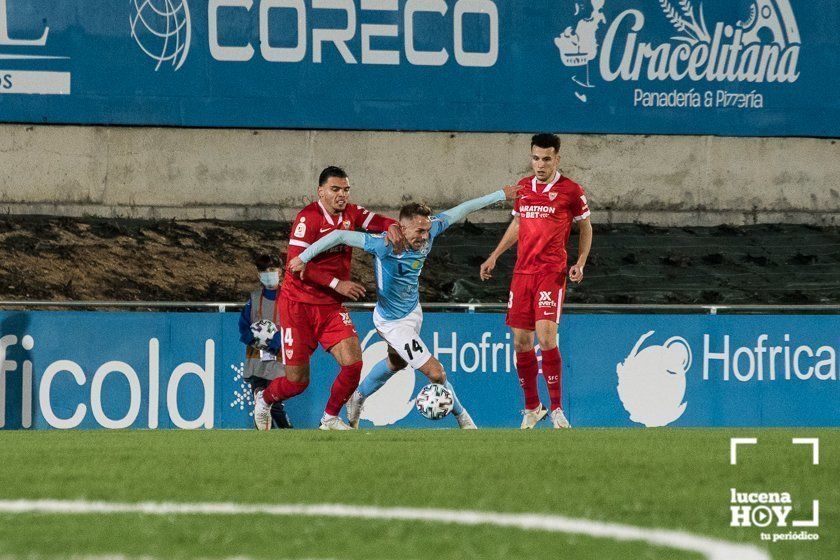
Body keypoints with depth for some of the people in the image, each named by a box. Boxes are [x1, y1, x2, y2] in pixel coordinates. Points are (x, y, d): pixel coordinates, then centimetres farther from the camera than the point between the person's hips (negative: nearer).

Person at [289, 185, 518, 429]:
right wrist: (304, 257, -29)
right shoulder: (386, 246, -33)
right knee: (435, 373, -9)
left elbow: (459, 211, -3)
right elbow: (340, 236, -31)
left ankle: (358, 398, 55)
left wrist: (499, 195, 3)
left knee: (396, 362, 32)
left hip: (413, 311, 8)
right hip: (394, 323, -8)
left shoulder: (428, 231, -15)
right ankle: (462, 418, 15)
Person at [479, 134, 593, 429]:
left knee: (546, 336, -18)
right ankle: (532, 408, 18)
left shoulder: (571, 190, -2)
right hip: (522, 272, 5)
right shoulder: (523, 187, 13)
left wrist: (580, 263, -5)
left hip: (552, 272, -5)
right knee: (521, 342, 4)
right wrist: (494, 256, 24)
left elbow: (585, 227, 7)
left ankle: (557, 408, -10)